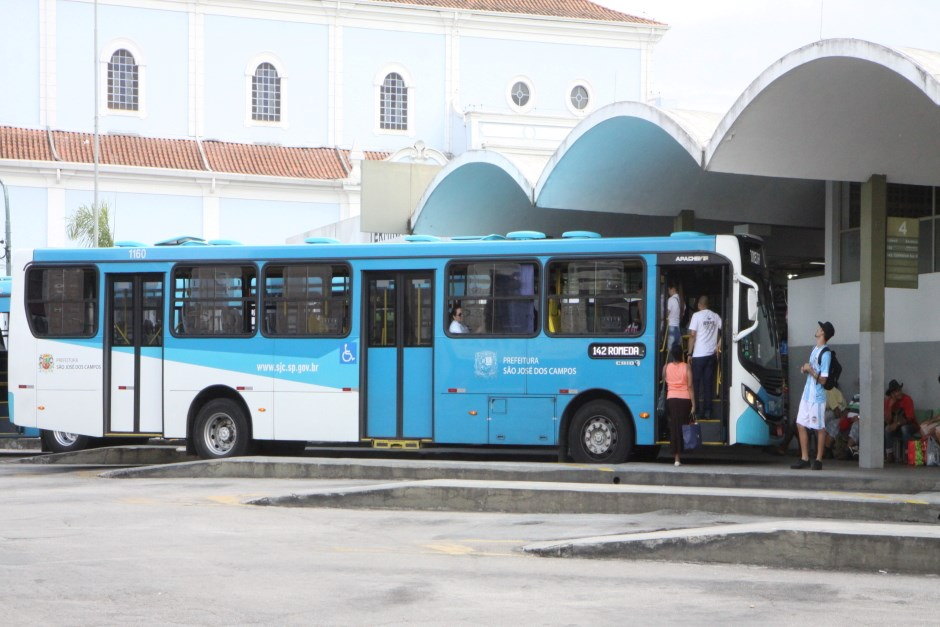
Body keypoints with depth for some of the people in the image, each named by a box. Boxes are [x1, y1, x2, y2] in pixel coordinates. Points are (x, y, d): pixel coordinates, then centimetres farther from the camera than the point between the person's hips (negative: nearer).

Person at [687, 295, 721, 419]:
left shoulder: (696, 315, -7)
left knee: (695, 382, 3)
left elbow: (692, 335, -10)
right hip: (712, 354, 4)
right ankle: (707, 412, 7)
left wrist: (689, 353, -5)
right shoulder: (716, 316, 6)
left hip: (699, 354, -4)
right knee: (708, 382, 8)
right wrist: (718, 346, 10)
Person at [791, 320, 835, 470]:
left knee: (819, 428, 1)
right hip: (807, 394, 9)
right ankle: (804, 459, 16)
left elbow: (822, 379, -17)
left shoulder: (825, 354, -15)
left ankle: (819, 460, 8)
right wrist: (805, 368, 6)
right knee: (801, 425, 9)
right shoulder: (815, 349, 11)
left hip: (817, 396, -9)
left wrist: (810, 370, -19)